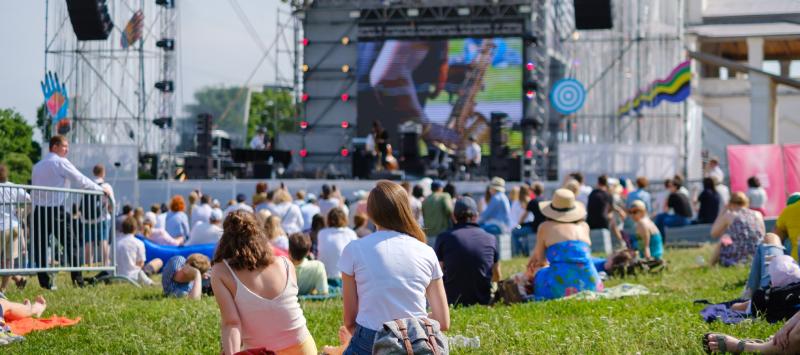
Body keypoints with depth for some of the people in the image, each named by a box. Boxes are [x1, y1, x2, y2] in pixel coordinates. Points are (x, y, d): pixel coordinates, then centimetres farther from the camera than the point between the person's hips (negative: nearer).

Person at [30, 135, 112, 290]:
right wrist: (101, 189, 2)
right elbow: (80, 180, -7)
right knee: (70, 244, 6)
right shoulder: (61, 162, -4)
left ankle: (45, 281, 0)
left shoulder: (38, 166, 15)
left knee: (40, 246, 4)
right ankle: (77, 278, 5)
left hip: (38, 209, 5)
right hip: (56, 209, -5)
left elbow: (33, 190, 16)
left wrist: (32, 215, 18)